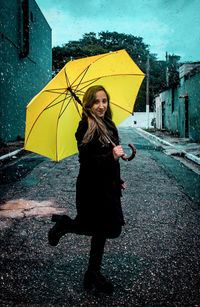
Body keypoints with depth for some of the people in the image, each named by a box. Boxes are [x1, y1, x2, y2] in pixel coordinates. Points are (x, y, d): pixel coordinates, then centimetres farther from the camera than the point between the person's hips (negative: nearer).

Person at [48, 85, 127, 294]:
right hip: (93, 188, -8)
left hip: (107, 185, 8)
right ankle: (64, 224, 13)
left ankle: (93, 275, 28)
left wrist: (118, 181, 22)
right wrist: (111, 156, -32)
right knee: (110, 229, -4)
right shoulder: (86, 127, -15)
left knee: (102, 230, 13)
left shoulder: (108, 125, 11)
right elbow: (87, 161, -21)